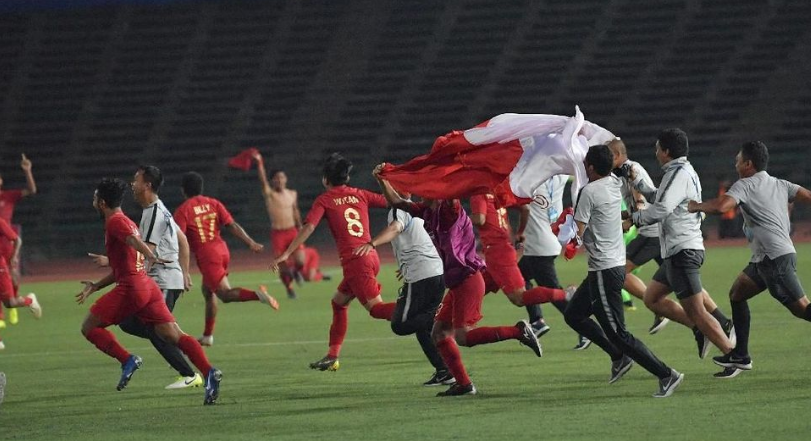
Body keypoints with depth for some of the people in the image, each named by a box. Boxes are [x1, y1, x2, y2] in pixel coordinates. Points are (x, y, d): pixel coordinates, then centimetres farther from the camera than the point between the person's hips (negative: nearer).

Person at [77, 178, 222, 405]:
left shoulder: (115, 222, -3)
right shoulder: (127, 222, 27)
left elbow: (134, 241, -25)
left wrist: (150, 257, -43)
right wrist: (95, 286, 34)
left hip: (131, 288, -9)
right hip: (148, 286, 9)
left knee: (89, 327, 3)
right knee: (174, 335, -2)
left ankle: (127, 360, -11)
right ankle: (209, 372, -19)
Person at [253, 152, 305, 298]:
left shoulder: (292, 194, 8)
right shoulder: (269, 194, -5)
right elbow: (263, 180, -21)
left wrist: (300, 229, 23)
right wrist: (259, 163, -34)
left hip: (292, 231, 2)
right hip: (277, 233, -2)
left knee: (300, 260, -15)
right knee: (282, 266, -3)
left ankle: (296, 271, 21)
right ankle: (289, 288, 20)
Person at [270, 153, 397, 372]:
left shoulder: (325, 200, 1)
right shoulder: (360, 195, 14)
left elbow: (308, 227, -10)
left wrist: (286, 254, -11)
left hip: (354, 260, -7)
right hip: (371, 257, 7)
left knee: (376, 308, -13)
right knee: (339, 302, 21)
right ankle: (332, 356, 21)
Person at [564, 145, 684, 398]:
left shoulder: (589, 192, -17)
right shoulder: (614, 184, 6)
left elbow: (577, 235, -17)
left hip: (604, 270, -9)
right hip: (617, 264, 9)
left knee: (617, 334, -6)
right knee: (573, 315, 20)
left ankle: (666, 375, -8)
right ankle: (619, 356, 18)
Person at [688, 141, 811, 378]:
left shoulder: (745, 185, -5)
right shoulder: (780, 185, 17)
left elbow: (720, 206, -21)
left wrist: (695, 206, -4)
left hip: (775, 257, -9)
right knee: (737, 294, 19)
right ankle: (740, 356, 21)